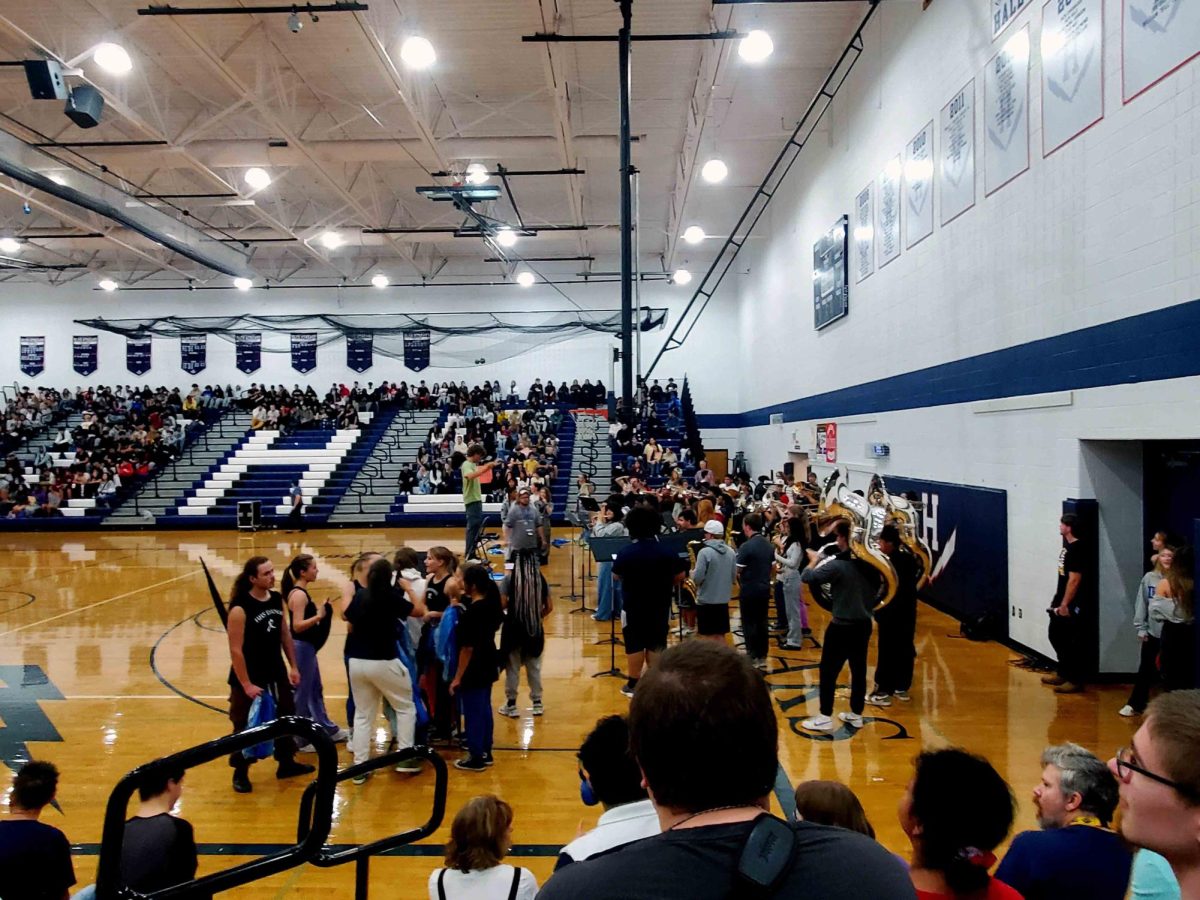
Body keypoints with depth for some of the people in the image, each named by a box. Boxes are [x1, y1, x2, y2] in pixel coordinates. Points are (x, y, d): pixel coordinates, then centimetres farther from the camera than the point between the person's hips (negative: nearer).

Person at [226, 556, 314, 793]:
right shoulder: (240, 609, -22)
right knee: (245, 726, 7)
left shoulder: (277, 599, -2)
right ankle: (240, 772, 27)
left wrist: (293, 666, 8)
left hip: (276, 674, 7)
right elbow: (235, 650, -20)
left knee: (286, 717, 18)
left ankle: (286, 763, 36)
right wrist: (246, 684, -19)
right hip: (250, 678, -7)